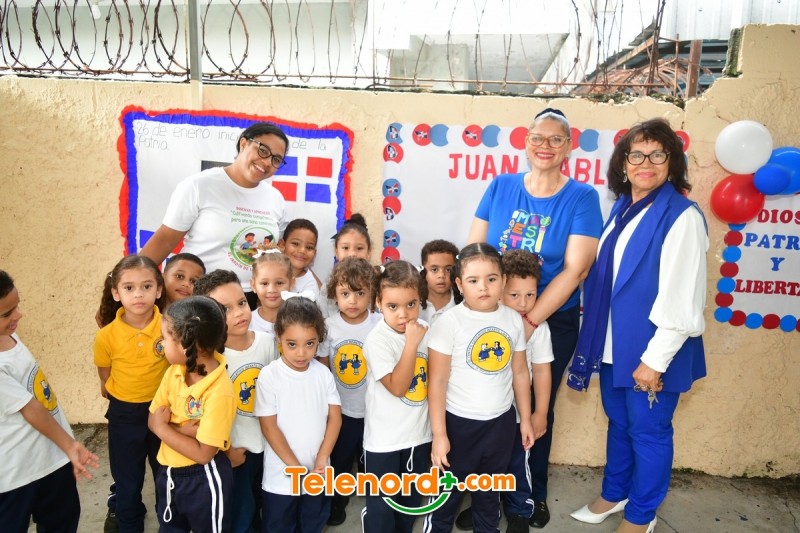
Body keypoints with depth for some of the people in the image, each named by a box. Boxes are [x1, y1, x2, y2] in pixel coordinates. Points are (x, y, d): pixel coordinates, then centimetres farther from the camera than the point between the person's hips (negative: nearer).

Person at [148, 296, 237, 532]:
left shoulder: (219, 392, -31)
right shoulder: (174, 371, -8)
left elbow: (203, 453, -27)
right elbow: (153, 419, -3)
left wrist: (163, 428, -18)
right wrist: (182, 429, -23)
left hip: (203, 479, -7)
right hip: (168, 472, 7)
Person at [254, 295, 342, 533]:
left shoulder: (323, 373, -5)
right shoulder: (269, 376, -16)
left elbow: (335, 417, -2)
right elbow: (269, 426, -15)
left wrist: (320, 463, -11)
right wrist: (296, 469, -14)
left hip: (318, 475, 3)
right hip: (281, 477, -3)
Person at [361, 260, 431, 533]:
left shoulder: (424, 330, -4)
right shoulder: (377, 339, -20)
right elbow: (397, 387, -25)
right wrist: (412, 342, -29)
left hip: (420, 435, 5)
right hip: (385, 440, -5)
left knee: (411, 500, 23)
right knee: (381, 507, 10)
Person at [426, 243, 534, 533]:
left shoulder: (513, 319, -4)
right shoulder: (449, 322, -17)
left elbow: (520, 373, 6)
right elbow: (437, 381, -15)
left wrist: (525, 419, 10)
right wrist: (439, 434, -15)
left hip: (501, 421, 4)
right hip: (459, 422, -4)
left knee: (490, 490, 26)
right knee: (447, 491, 15)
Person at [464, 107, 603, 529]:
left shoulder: (582, 197, -7)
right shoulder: (500, 187, 0)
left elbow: (575, 270, -14)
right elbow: (472, 251, 0)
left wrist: (529, 321, -19)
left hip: (552, 321, -1)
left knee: (537, 408, 15)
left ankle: (532, 493, 38)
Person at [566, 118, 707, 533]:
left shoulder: (682, 216, -16)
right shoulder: (622, 207, 7)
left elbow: (682, 301, -19)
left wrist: (655, 359, -18)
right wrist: (595, 336, 11)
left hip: (650, 351, -6)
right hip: (615, 344, 7)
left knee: (648, 431, 11)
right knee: (618, 422, 22)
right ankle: (614, 493, 43)